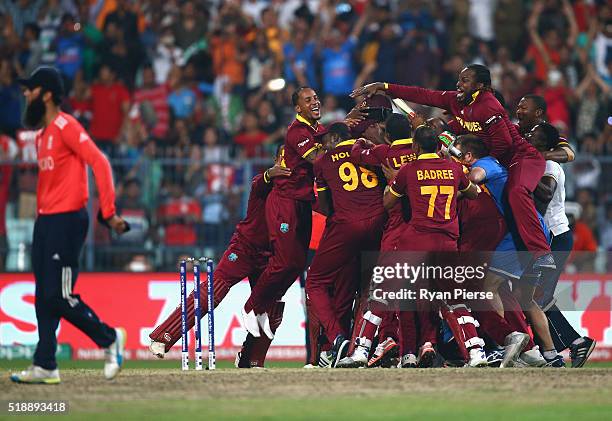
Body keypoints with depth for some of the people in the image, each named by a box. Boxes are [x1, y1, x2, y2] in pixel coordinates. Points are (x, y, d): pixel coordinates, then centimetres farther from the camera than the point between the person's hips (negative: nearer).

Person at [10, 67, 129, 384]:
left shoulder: (66, 126, -11)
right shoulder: (41, 134, 18)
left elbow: (99, 163, -18)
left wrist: (108, 212, -22)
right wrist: (40, 218, 14)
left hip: (67, 220, -9)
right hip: (45, 221, 9)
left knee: (58, 295, -10)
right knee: (44, 297, 7)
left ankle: (109, 338, 8)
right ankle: (45, 366, 9)